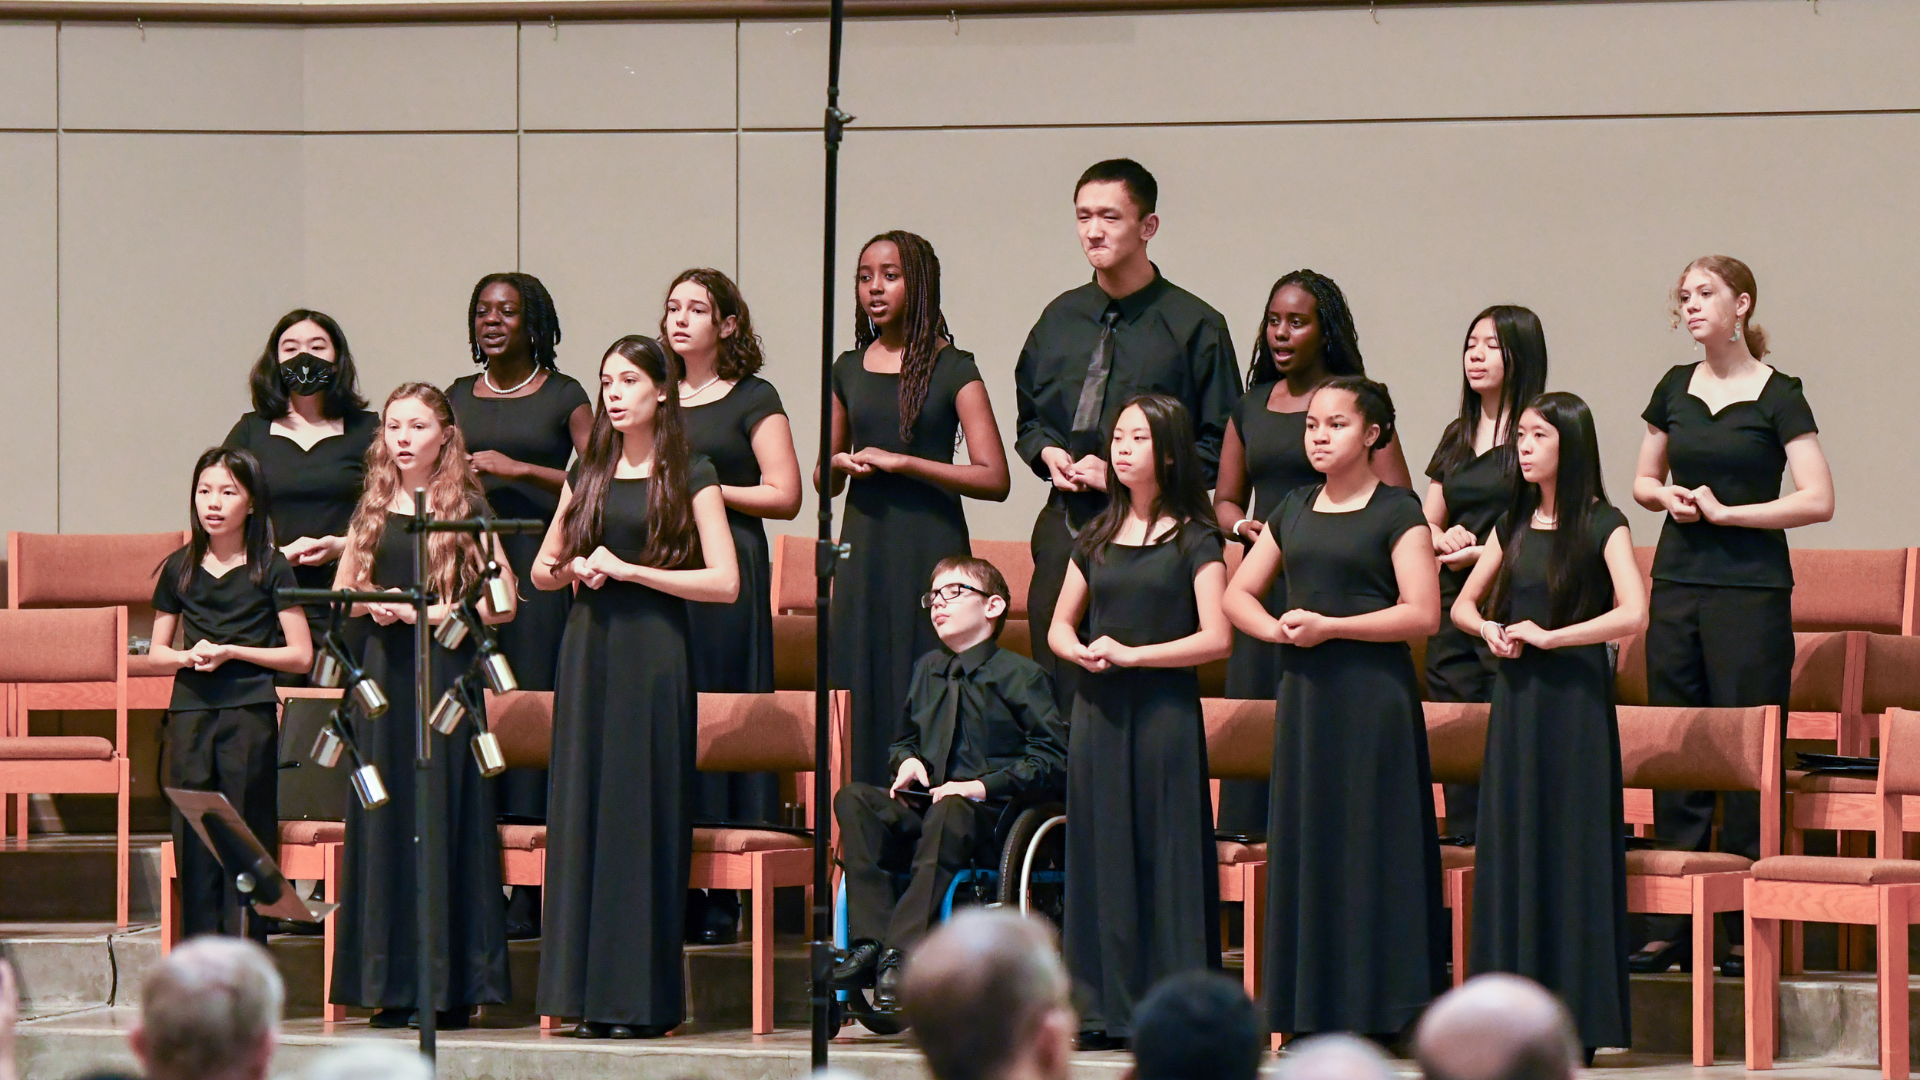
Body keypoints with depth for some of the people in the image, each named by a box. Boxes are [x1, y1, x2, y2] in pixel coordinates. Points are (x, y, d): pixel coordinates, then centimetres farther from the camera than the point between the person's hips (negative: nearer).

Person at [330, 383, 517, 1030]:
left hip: (446, 668, -5)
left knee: (444, 815, -7)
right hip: (384, 671, 5)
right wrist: (373, 604, -1)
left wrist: (433, 611, -13)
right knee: (384, 818, 2)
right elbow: (341, 593, 20)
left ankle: (451, 984, -6)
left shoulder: (464, 508, 0)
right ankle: (393, 985, 5)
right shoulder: (374, 510, 13)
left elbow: (502, 603, -4)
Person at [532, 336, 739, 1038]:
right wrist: (570, 569, -3)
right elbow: (542, 570, 20)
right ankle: (592, 991, 5)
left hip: (653, 652, -5)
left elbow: (724, 583, -8)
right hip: (588, 646, 5)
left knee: (644, 815, -6)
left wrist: (628, 569, -13)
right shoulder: (588, 472, 13)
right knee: (584, 811, 2)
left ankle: (644, 999, -4)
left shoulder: (690, 477, -1)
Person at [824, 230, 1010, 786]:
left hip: (930, 544, -4)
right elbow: (824, 481, 24)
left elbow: (994, 479, -10)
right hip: (863, 547, 4)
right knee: (861, 690, 0)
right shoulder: (849, 370, 13)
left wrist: (902, 462, -13)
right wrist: (838, 464, 0)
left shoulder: (952, 369, -1)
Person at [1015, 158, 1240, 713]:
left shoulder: (1193, 326, -2)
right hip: (1065, 527, 5)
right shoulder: (1061, 318, 14)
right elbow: (1029, 417, 27)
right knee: (1057, 685, 4)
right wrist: (1047, 452, 4)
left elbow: (1221, 449, -3)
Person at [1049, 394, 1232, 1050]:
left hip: (1163, 712, -5)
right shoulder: (1097, 538, 13)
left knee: (1166, 855, -5)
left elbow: (1216, 639, -9)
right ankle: (1104, 1006, 7)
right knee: (1101, 852, 4)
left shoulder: (1193, 540, -2)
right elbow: (1059, 628, 18)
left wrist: (1130, 654, -12)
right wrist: (1082, 652, -4)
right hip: (1098, 712, 5)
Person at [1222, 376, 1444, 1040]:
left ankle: (1379, 1009, -4)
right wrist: (1276, 629, -2)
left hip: (1373, 693, -6)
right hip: (1304, 692, 6)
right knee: (1304, 843, 4)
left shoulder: (1397, 512, -4)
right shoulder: (1293, 511, 14)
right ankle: (1312, 1011, 8)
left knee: (1371, 846, -6)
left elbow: (1422, 614, -11)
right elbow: (1238, 594, 19)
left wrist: (1329, 625, -15)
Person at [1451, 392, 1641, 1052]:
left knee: (1570, 845, -5)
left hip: (1574, 695, -6)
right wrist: (1490, 630, -1)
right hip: (1516, 694, 6)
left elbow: (1631, 614, -18)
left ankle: (1575, 1015, -2)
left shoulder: (1601, 525, -5)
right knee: (1510, 846, 4)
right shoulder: (1514, 524, 12)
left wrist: (1549, 636, -15)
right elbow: (1462, 606, 20)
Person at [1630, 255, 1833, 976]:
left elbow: (1817, 501, -10)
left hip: (1751, 591, -5)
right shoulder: (1676, 388, 11)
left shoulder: (1776, 396, -4)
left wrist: (1724, 510, -12)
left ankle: (1750, 930, -2)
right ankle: (1672, 930, 7)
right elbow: (1643, 481, 22)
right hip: (1678, 584, 5)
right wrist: (1668, 497, 0)